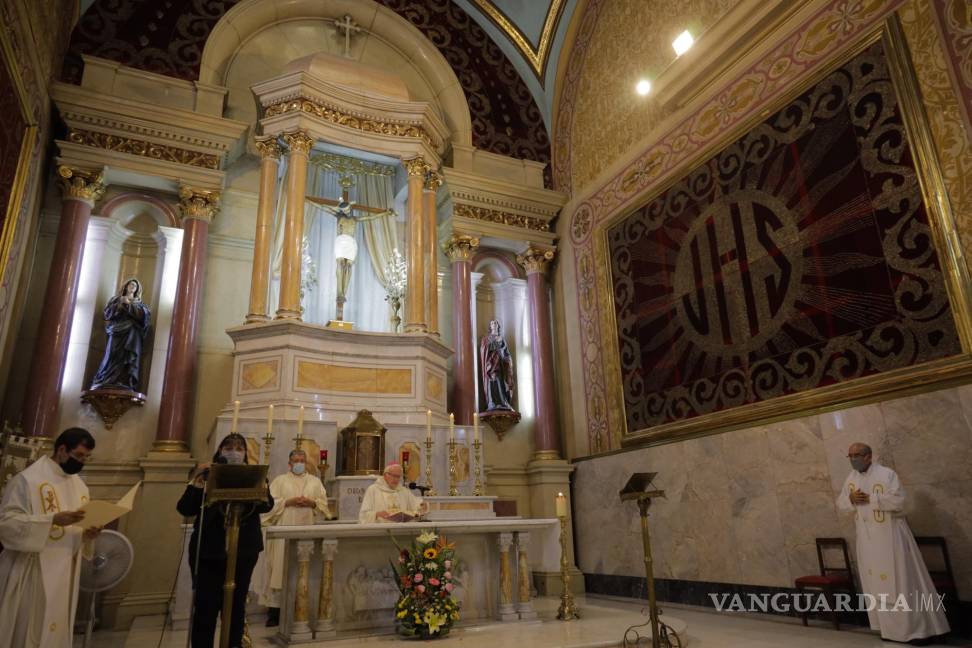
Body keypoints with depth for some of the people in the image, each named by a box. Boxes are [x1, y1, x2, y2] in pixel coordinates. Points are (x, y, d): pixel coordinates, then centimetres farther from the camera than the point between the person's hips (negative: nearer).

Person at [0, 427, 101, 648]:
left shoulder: (79, 486, 11)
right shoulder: (27, 479, -9)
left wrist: (88, 534, -6)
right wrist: (53, 519, -26)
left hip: (64, 574, 6)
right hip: (30, 573, -6)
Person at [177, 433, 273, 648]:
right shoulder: (207, 475, 4)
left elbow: (267, 505, -8)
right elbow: (185, 509, -2)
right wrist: (195, 483, -17)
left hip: (243, 551, 1)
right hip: (208, 551, -1)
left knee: (236, 606, 11)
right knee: (206, 607, 1)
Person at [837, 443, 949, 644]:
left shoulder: (886, 474, -14)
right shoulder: (851, 478, 6)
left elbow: (898, 500, -23)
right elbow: (840, 503, 8)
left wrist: (869, 498, -22)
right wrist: (851, 499, -12)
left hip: (890, 535, -6)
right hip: (867, 538, 6)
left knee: (902, 581, 0)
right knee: (877, 583, 10)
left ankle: (919, 627, 11)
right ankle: (890, 627, 22)